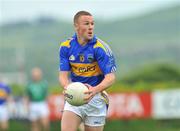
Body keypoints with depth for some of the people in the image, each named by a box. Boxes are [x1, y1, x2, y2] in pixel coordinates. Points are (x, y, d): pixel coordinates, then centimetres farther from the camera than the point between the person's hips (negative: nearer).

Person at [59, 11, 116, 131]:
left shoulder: (101, 48, -14)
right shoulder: (66, 47, -3)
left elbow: (111, 77, -18)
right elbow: (63, 75, -5)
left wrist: (95, 90, -38)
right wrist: (67, 87, -29)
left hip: (96, 98, -2)